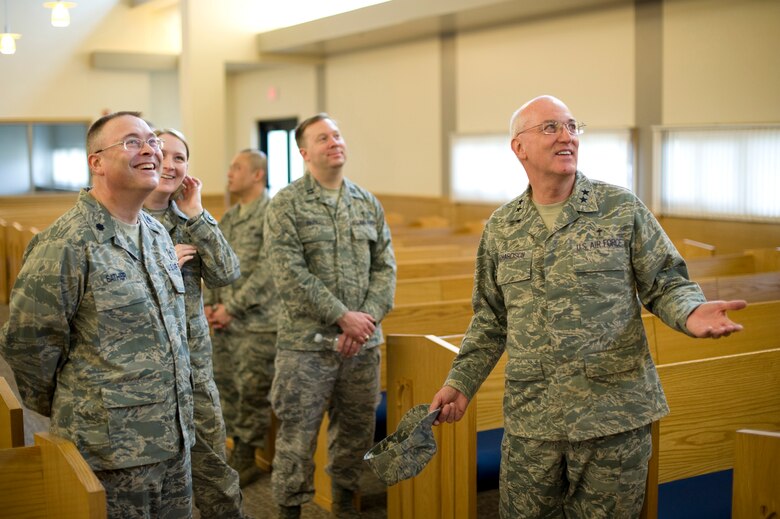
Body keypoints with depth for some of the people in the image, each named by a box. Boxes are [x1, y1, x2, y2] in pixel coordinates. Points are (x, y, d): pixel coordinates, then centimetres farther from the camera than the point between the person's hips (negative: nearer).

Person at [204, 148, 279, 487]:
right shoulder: (228, 219, 14)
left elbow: (267, 270, -18)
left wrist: (233, 307, -16)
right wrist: (209, 304, 4)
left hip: (257, 323, -8)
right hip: (225, 322, 8)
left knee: (252, 394, 0)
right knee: (227, 388, 14)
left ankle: (245, 463, 13)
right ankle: (237, 451, 29)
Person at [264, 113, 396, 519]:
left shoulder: (368, 204, 10)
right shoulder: (286, 205, -4)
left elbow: (385, 268, 7)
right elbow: (290, 275, -13)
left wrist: (366, 319, -8)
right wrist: (342, 316, -15)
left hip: (363, 343, 5)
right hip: (307, 343, -4)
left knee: (357, 429, 13)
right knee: (298, 433, 2)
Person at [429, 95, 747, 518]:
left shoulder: (622, 209, -2)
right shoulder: (500, 228, 7)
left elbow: (666, 284, 1)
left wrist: (689, 312, -21)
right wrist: (460, 382, 10)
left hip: (615, 418, -2)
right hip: (530, 421, 3)